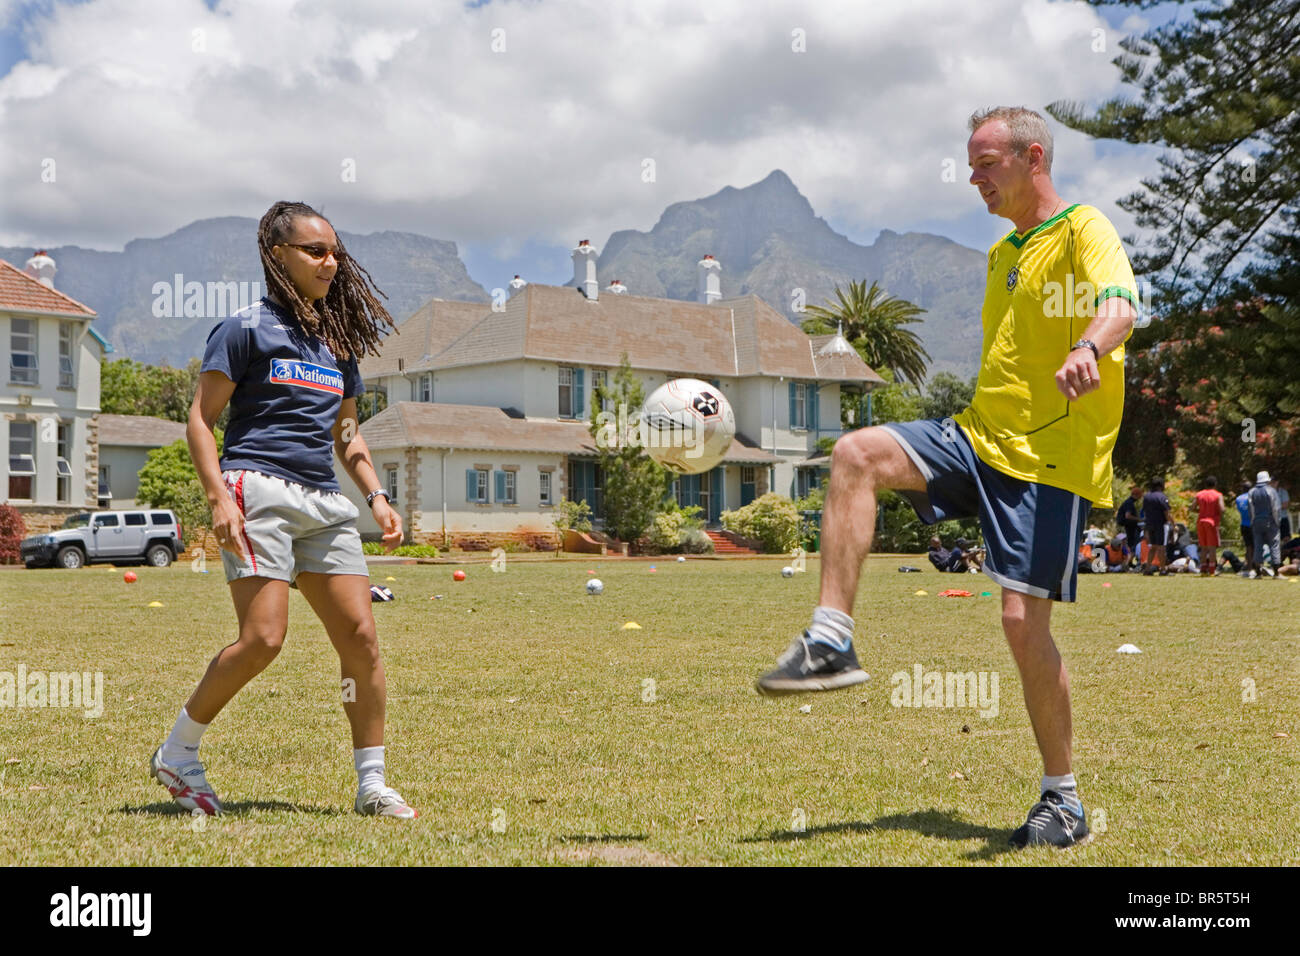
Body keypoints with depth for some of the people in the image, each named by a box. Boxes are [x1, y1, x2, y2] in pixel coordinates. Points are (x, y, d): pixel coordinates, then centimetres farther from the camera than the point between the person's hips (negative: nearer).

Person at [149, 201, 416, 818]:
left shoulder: (338, 341, 20)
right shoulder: (247, 329, 1)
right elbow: (200, 420, -1)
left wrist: (375, 496, 14)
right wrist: (218, 496, -14)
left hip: (325, 502, 6)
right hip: (259, 491, -6)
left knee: (360, 636, -2)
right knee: (263, 638, -16)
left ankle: (372, 785, 7)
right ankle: (176, 754, 5)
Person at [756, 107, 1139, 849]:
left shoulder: (1084, 231, -6)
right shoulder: (1002, 252, 20)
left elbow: (1119, 303, -28)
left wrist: (1088, 349, -49)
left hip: (1050, 460, -7)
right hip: (980, 435, 7)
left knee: (1025, 620, -11)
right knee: (856, 455, -14)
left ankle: (1064, 803, 5)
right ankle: (831, 642, -16)